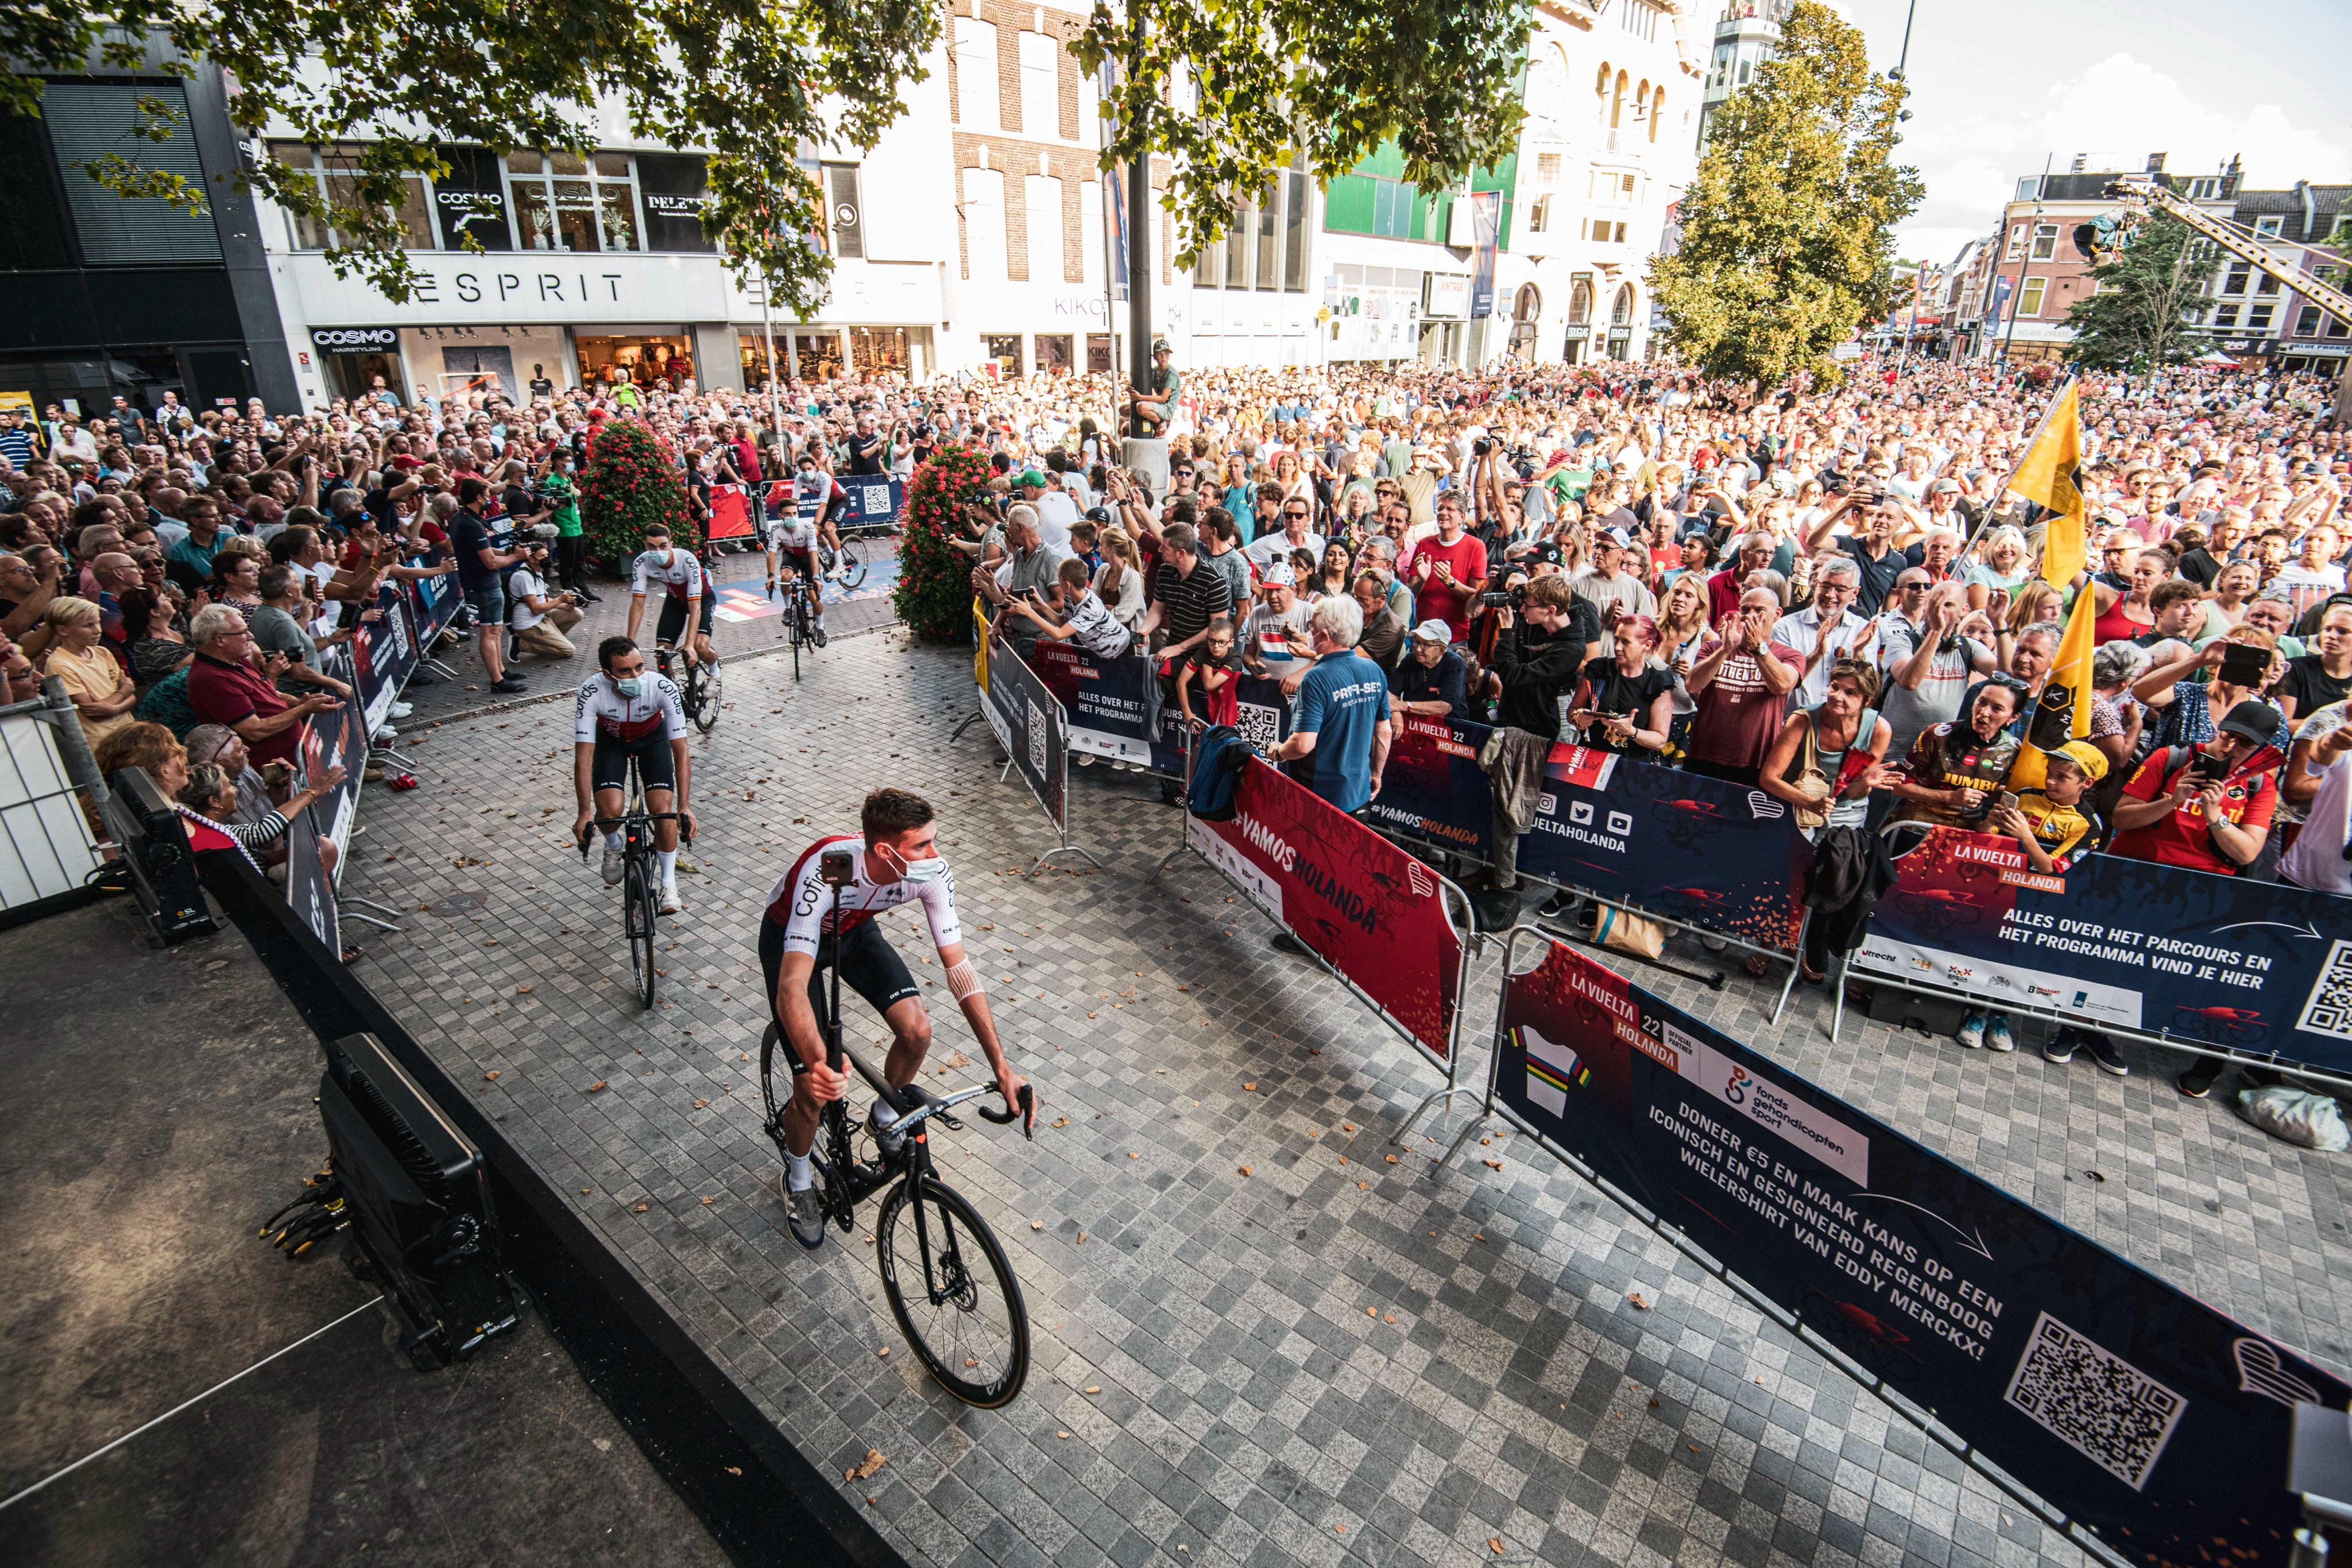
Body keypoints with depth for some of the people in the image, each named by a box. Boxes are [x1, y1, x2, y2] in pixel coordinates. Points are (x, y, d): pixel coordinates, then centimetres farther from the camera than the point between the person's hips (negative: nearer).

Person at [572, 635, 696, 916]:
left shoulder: (663, 688, -35)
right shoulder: (591, 692, -35)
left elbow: (681, 751, -32)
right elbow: (583, 755, -32)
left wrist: (684, 807, -38)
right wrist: (584, 814, -35)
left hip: (653, 737, 0)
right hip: (611, 739, 0)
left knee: (663, 808, -16)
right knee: (610, 810, -20)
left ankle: (669, 885, 3)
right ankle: (613, 847, 17)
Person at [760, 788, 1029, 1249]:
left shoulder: (931, 871, -30)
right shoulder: (825, 872, -43)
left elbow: (959, 969, -25)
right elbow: (792, 988, -48)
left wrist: (1001, 1066, -31)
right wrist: (817, 1065, -67)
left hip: (854, 928, 4)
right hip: (790, 937, -4)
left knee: (917, 1030, -17)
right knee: (814, 1092, -11)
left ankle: (884, 1119, 15)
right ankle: (799, 1180, 23)